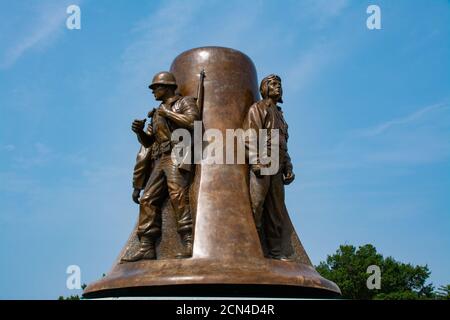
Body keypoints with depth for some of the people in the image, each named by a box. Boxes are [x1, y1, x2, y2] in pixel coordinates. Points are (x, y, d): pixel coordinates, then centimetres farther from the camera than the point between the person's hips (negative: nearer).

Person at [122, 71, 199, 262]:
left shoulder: (185, 102, 9)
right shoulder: (157, 113, 29)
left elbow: (192, 121, -12)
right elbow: (148, 141, 28)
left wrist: (167, 113, -4)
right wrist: (139, 131, 7)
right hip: (160, 161, 8)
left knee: (178, 196, -23)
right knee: (147, 200, -4)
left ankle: (189, 245, -29)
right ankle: (146, 248, -6)